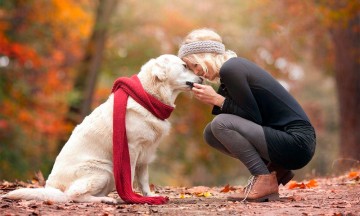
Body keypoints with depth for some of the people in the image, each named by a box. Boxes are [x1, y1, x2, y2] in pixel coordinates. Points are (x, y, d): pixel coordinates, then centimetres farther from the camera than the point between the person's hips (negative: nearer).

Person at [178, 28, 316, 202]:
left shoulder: (230, 70, -13)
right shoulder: (235, 65, 15)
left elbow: (254, 118, -15)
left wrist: (218, 100, -11)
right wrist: (213, 101, 4)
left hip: (297, 143, -10)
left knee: (220, 124, -20)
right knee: (211, 134, 8)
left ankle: (265, 180, -11)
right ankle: (274, 169, 8)